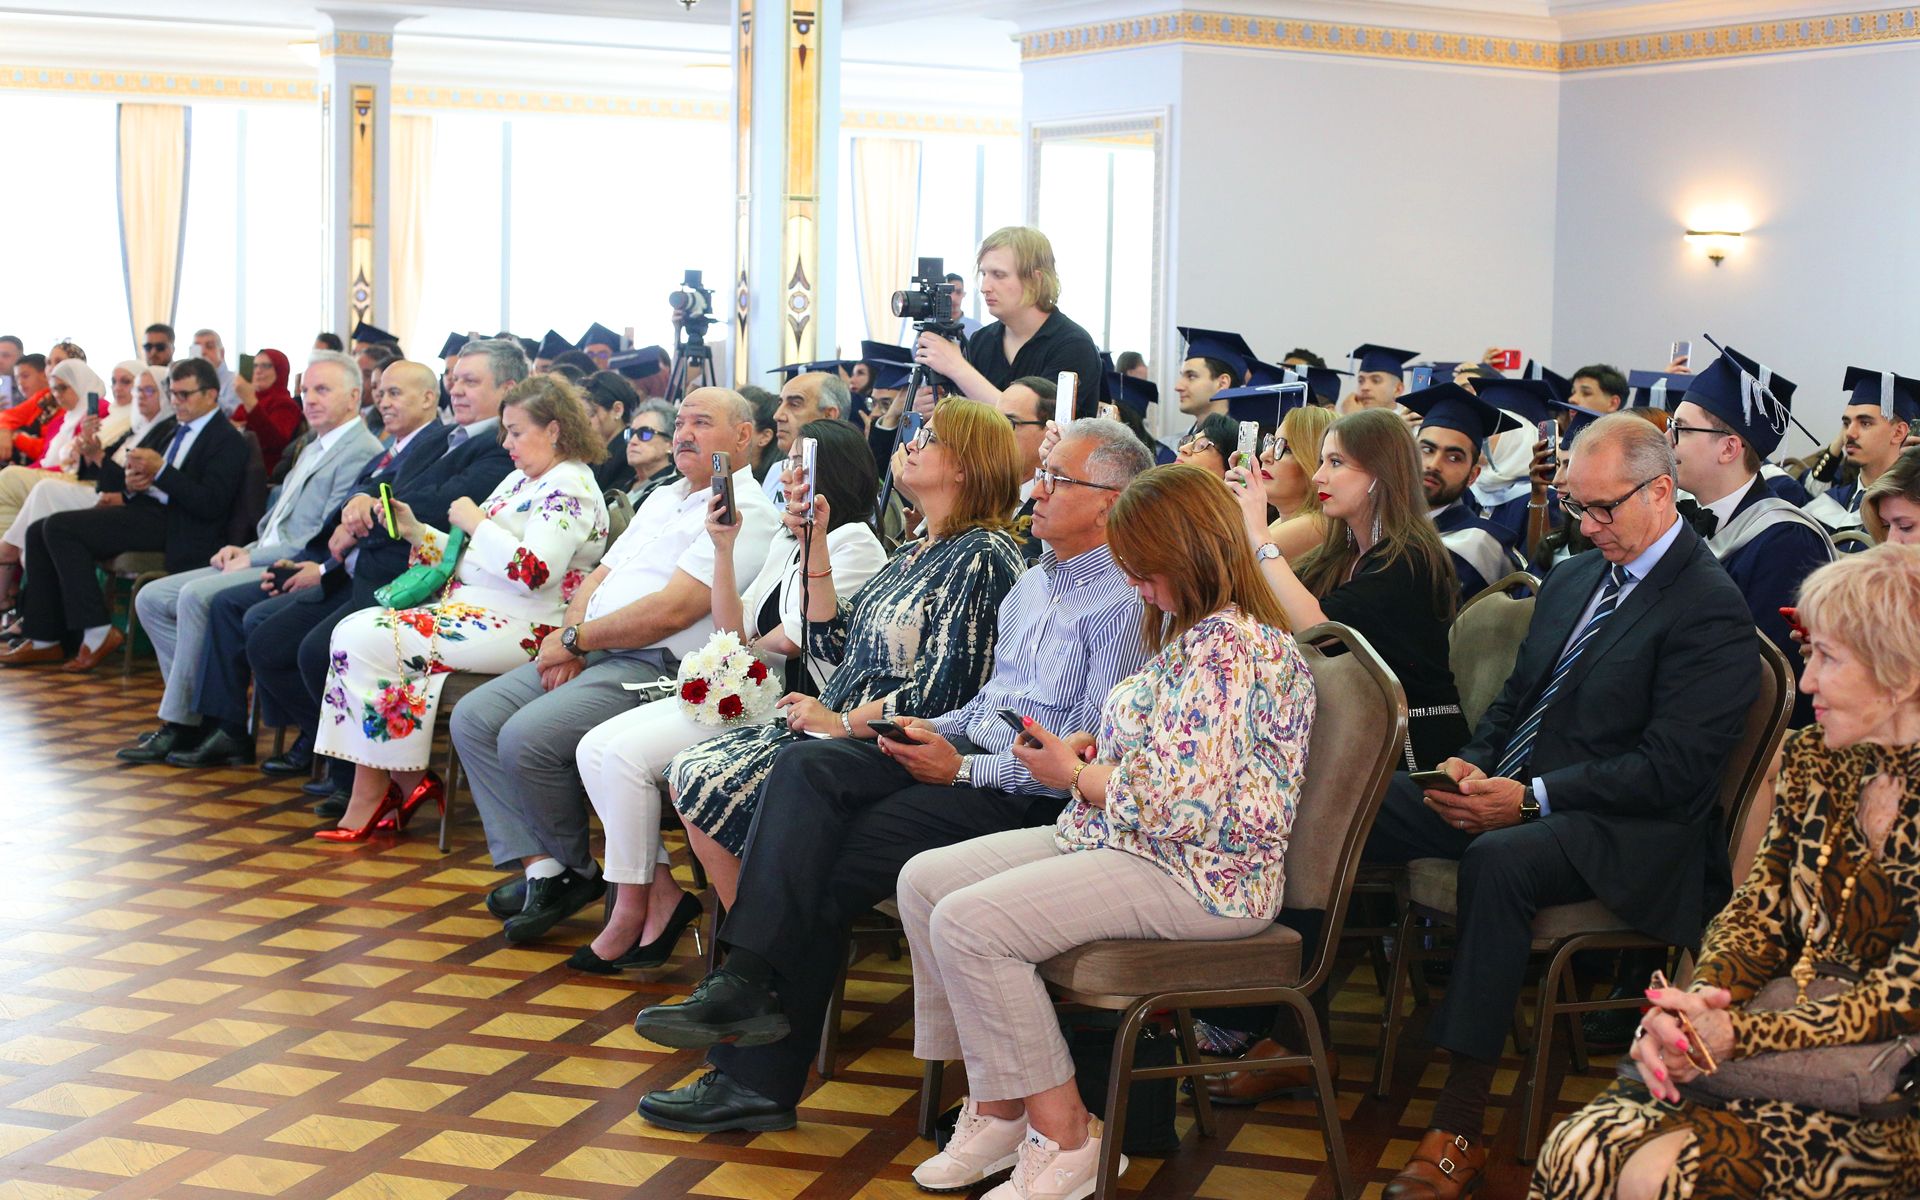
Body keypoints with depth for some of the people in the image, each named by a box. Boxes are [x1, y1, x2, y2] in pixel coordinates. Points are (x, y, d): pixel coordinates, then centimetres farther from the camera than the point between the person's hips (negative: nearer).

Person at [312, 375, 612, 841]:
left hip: (512, 628, -10)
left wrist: (475, 522, -13)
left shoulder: (569, 488, -10)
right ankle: (371, 796, -11)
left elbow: (536, 571, -24)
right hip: (467, 609, 10)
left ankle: (408, 780, -4)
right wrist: (416, 533, 10)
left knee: (367, 640, -18)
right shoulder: (520, 479, 22)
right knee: (353, 631, -6)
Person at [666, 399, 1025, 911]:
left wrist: (839, 722, -13)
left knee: (708, 791, -15)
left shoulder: (982, 557, -14)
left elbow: (941, 696, -20)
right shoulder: (916, 551, 16)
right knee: (688, 770, 2)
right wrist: (815, 543, 9)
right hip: (838, 726, 10)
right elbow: (832, 641, 15)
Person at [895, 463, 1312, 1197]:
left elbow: (1181, 807, -26)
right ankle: (997, 1109, 7)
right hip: (1123, 838, 11)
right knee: (923, 881, 4)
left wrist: (1073, 775, -10)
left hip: (1202, 875, -11)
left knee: (968, 922, -24)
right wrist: (1088, 757, 4)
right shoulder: (1197, 633, 14)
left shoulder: (1230, 645, -19)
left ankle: (1061, 1136, -10)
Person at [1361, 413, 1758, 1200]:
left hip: (1621, 832, -8)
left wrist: (1530, 798, -21)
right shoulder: (1575, 578, 16)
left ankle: (1459, 1128, -33)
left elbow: (1674, 771, -17)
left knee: (1498, 860, -38)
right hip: (1509, 788, 8)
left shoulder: (1710, 610, -11)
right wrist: (1474, 766, 0)